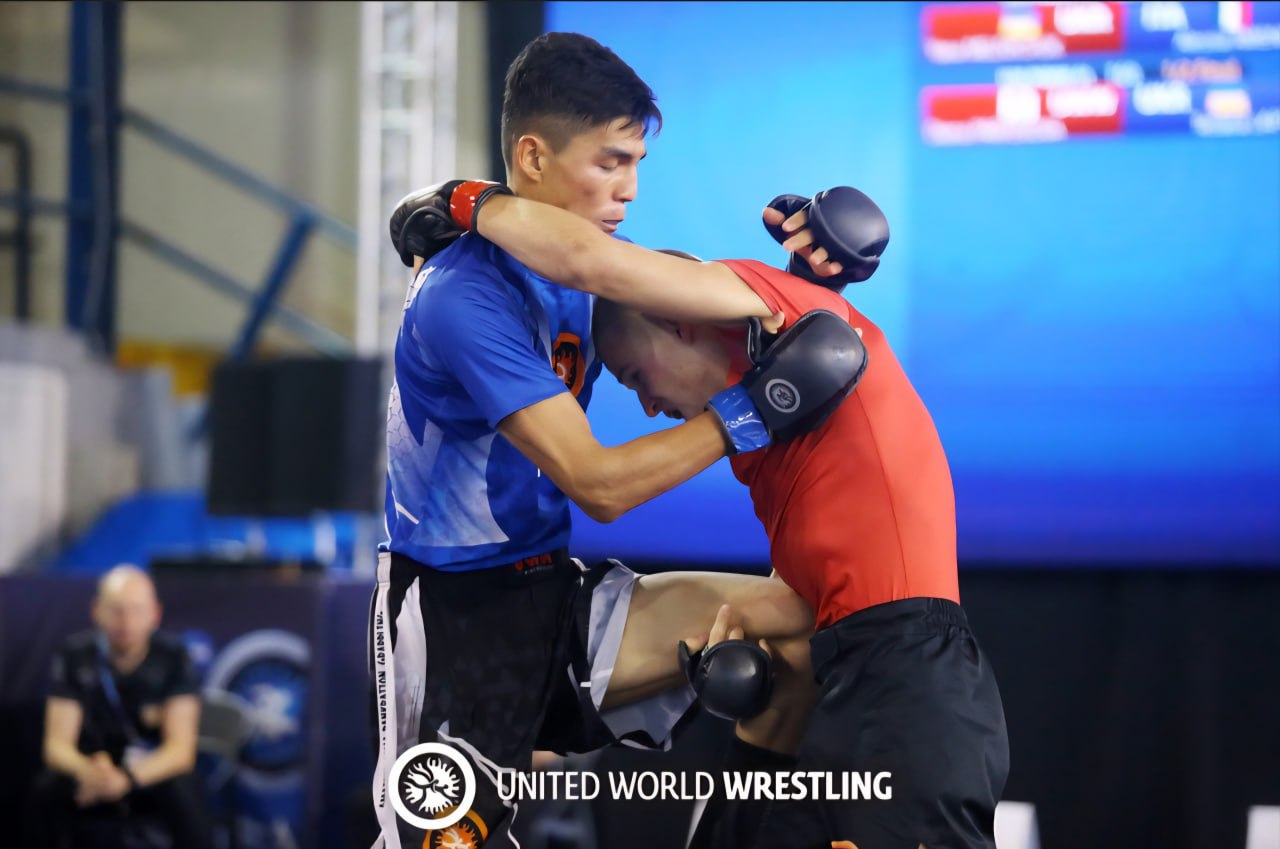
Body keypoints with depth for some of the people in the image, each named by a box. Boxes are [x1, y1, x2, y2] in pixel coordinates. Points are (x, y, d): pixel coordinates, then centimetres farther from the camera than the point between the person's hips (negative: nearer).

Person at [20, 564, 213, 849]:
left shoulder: (173, 657, -14)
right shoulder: (75, 654, -10)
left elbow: (181, 748, -19)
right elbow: (57, 744, -14)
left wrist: (126, 779, -39)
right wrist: (87, 771, -39)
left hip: (155, 776, -1)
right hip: (94, 771, 1)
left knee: (183, 790, -34)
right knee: (46, 789, -30)